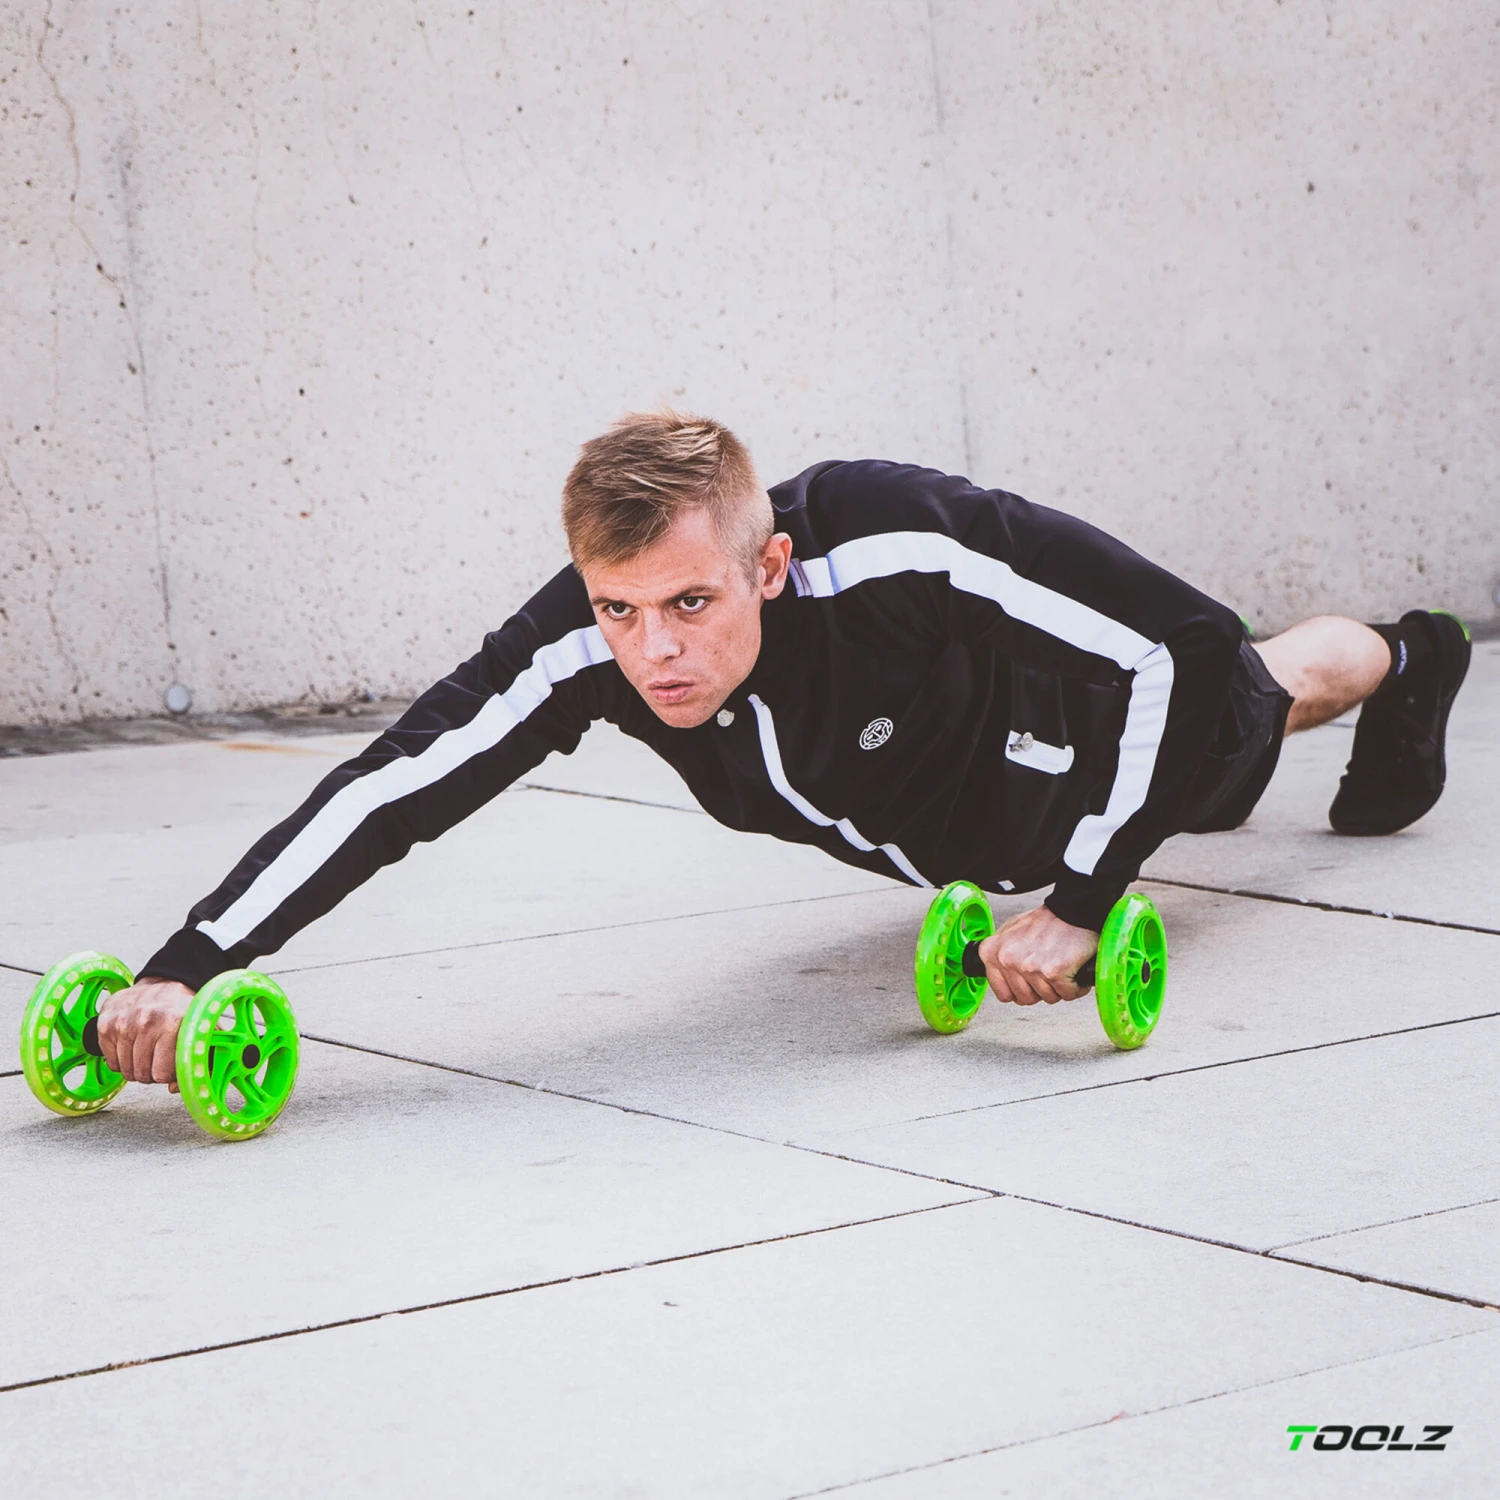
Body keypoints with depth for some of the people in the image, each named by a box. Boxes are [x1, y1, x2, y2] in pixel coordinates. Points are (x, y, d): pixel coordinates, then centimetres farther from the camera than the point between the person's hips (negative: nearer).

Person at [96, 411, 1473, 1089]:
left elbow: (1170, 653, -42)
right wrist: (183, 973, -57)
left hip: (1078, 724, -2)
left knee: (1249, 701, 34)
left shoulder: (901, 548, -51)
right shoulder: (580, 651, -43)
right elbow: (380, 792, -45)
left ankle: (1401, 661, 70)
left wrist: (1080, 903, -45)